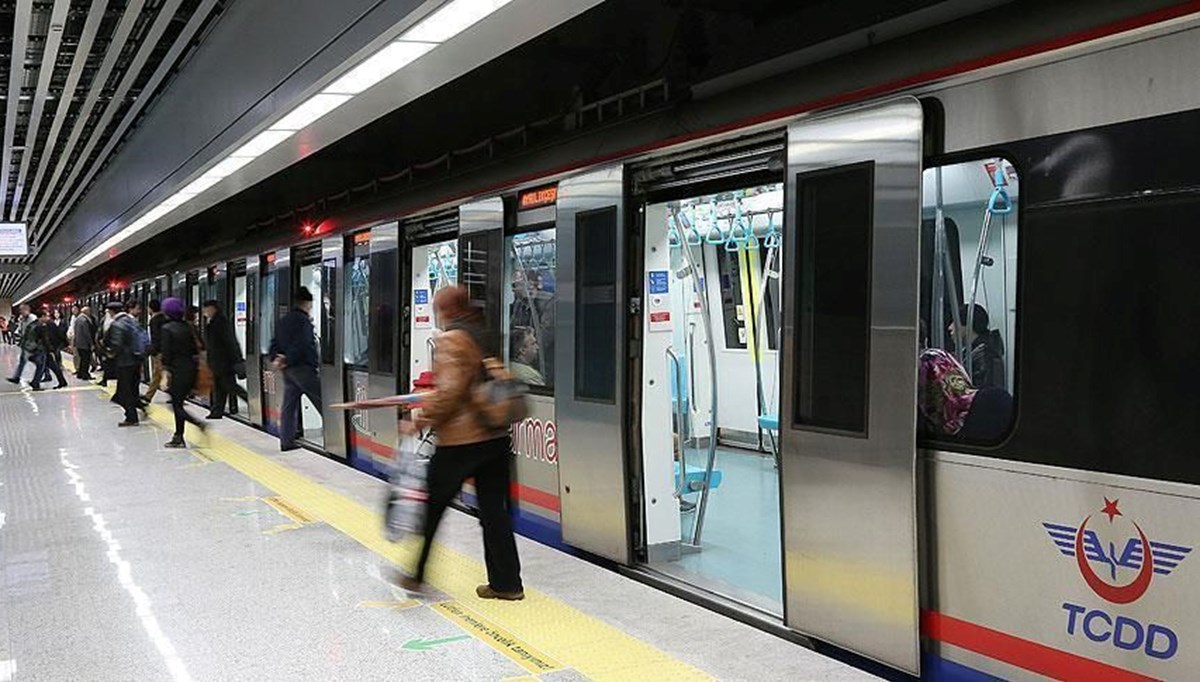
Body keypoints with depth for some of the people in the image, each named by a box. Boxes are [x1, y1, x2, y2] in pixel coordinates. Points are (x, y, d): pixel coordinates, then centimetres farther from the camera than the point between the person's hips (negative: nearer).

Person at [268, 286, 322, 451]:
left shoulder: (284, 320, 16)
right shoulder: (303, 320, -12)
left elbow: (275, 343, 14)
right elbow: (300, 345, -21)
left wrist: (275, 359, 1)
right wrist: (288, 361, -15)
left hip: (288, 369, 9)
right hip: (303, 368, -9)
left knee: (288, 405, 9)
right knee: (321, 400, -5)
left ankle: (287, 441, 9)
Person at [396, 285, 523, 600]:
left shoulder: (450, 341, -12)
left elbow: (449, 392, -21)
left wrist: (420, 421, -10)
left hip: (460, 441, -7)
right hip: (497, 437, 7)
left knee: (431, 507, 10)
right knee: (494, 509, 11)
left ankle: (416, 574, 22)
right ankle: (506, 583, 14)